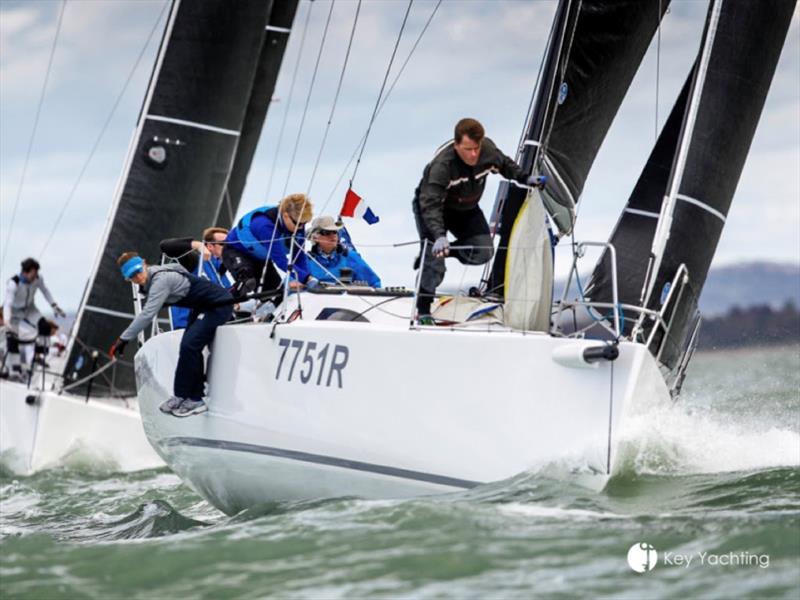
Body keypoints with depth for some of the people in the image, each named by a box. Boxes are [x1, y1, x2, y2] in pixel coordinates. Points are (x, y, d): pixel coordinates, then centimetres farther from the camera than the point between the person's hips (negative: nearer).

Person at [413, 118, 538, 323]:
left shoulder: (488, 150, -23)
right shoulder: (442, 164, -39)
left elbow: (504, 164, 4)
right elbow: (430, 204, -45)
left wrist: (524, 178, -7)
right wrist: (439, 235, -57)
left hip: (466, 209, 6)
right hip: (431, 207, -5)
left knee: (483, 252, -10)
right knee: (435, 264, -18)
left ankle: (441, 251, 12)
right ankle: (423, 310, -5)